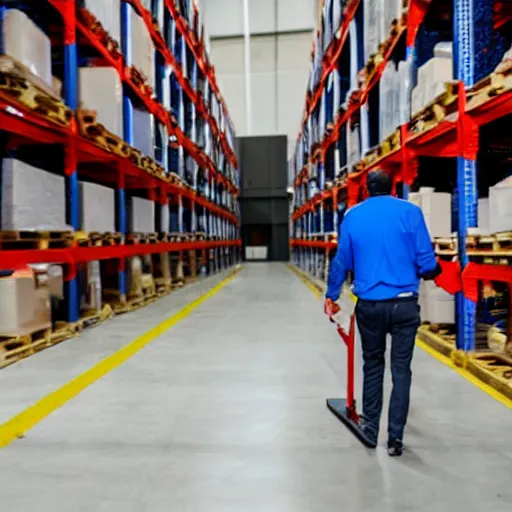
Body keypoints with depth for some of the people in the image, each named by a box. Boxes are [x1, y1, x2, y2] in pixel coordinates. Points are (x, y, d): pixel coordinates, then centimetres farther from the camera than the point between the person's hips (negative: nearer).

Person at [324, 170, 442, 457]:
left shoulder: (353, 216, 4)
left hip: (369, 305, 2)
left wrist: (332, 296, 20)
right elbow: (426, 261, -4)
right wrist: (432, 273, 19)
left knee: (372, 365, 18)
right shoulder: (410, 212, -3)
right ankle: (395, 437, 7)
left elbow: (342, 261, 8)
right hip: (404, 303, -2)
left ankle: (371, 428, 26)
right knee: (401, 369, 6)